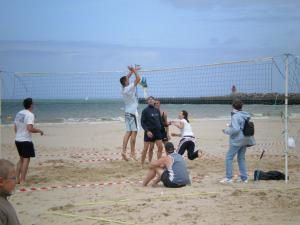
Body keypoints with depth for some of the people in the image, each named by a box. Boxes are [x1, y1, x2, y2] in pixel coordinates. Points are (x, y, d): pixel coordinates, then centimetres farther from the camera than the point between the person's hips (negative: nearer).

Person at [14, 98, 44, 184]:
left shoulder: (18, 114, 8)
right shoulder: (30, 115, -15)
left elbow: (15, 128, 14)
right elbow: (30, 128, -25)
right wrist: (39, 131, -10)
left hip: (18, 140, 8)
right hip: (26, 141, -8)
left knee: (21, 159, 19)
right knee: (26, 160, -2)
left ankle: (18, 179, 20)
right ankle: (22, 181, -3)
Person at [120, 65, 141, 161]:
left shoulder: (123, 88, 7)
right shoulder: (129, 88, -14)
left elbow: (126, 78, 23)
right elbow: (138, 79, -17)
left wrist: (132, 70, 25)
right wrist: (134, 70, -8)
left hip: (127, 112, 8)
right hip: (132, 112, -8)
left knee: (128, 132, 7)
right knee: (134, 132, -6)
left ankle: (123, 150, -1)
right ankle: (132, 152, -6)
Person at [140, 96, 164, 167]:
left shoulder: (157, 110, 9)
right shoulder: (145, 111, -6)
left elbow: (160, 121, 17)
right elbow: (142, 122, -9)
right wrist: (147, 131, -20)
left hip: (157, 131, 5)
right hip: (149, 132, -5)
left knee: (160, 147, 0)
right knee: (145, 149, -1)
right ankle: (142, 164, 8)